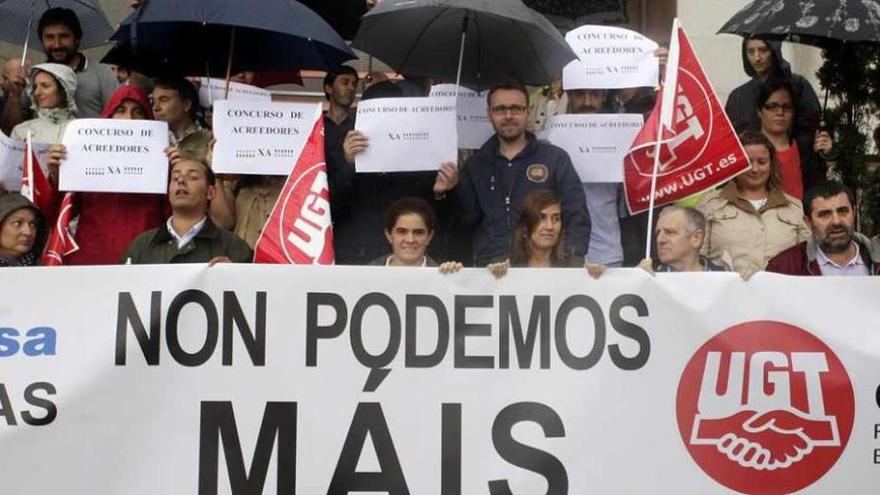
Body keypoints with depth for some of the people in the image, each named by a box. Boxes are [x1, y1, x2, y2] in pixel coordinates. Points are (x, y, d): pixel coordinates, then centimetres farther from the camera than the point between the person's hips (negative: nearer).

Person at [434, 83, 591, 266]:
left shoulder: (555, 158, 6)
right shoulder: (477, 163, 15)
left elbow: (577, 218, 4)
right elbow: (470, 218, 14)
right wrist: (455, 190, -3)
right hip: (489, 269, 2)